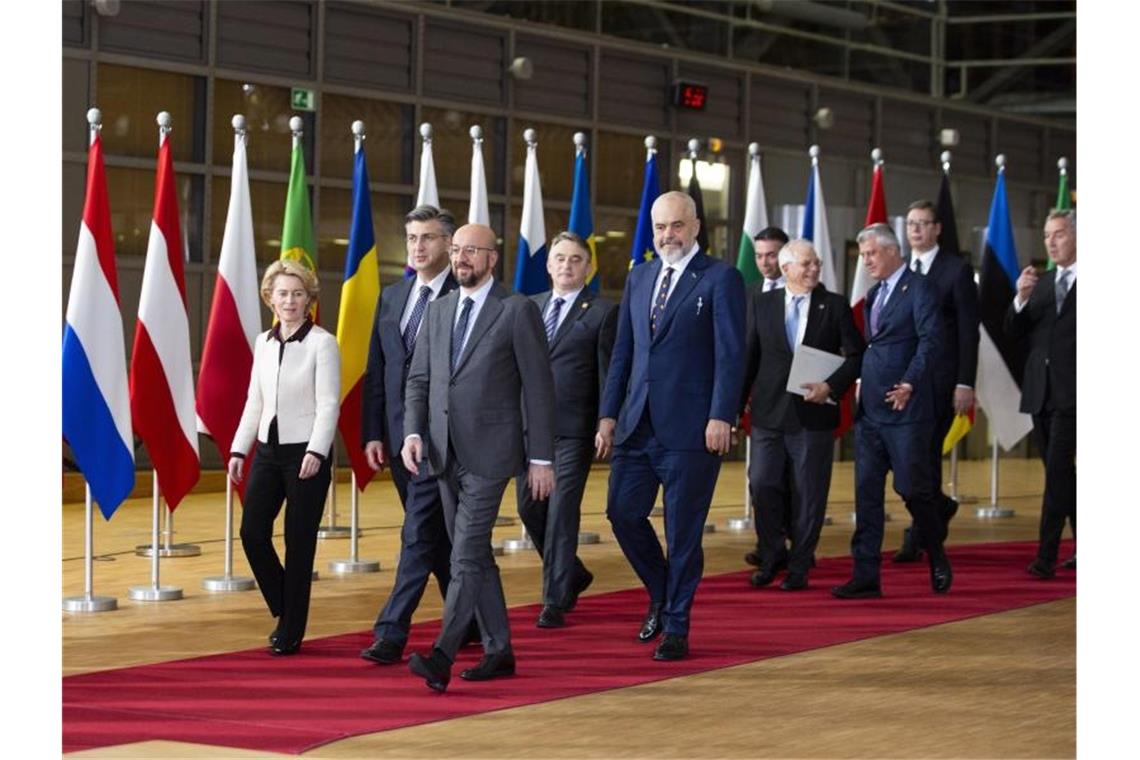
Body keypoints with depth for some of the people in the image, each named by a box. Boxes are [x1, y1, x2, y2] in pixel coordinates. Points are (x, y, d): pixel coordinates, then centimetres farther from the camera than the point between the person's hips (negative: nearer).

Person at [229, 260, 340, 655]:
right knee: (252, 532, -2)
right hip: (268, 448, 5)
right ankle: (284, 611, 18)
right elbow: (254, 401, 15)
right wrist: (239, 449, 9)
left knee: (299, 543, 0)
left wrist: (315, 452, -21)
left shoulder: (322, 343, -6)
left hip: (306, 451, -5)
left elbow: (328, 404, -11)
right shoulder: (263, 342, 10)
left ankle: (291, 632, 10)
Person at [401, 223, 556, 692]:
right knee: (476, 556, 11)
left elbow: (538, 388, -5)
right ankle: (498, 652, 20)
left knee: (467, 555, -14)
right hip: (444, 454, 7)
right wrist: (413, 433, -3)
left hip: (489, 452, -6)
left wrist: (541, 458, -8)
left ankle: (442, 657, -20)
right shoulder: (437, 311, 13)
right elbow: (418, 380, 14)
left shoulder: (518, 311, -4)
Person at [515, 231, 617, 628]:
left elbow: (608, 374, -5)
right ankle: (573, 575, 29)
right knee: (530, 508, 8)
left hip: (573, 429, -5)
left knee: (562, 511, -6)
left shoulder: (602, 312, -1)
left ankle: (555, 600, 1)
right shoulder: (530, 307, 13)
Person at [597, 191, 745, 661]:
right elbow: (623, 352, 15)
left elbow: (730, 355, -9)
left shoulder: (721, 279, -4)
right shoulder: (638, 278, 14)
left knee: (683, 530, 1)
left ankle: (677, 629, 11)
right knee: (623, 512, 3)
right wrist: (609, 414, 9)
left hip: (690, 427, -5)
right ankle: (661, 595, 26)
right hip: (638, 424, 6)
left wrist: (721, 417, -17)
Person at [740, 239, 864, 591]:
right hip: (769, 413, 1)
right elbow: (748, 356, 8)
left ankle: (799, 567, 14)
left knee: (808, 495, 3)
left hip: (813, 413, -1)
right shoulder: (761, 303, 6)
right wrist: (736, 404, 5)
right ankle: (772, 556, 16)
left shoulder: (835, 305, 3)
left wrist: (832, 386, -13)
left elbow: (856, 354, 1)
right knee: (762, 485, -4)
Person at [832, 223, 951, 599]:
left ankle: (938, 559, 21)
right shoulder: (874, 295, 18)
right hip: (870, 409, 8)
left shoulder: (919, 289, -6)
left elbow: (929, 341, -15)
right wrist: (861, 379, 8)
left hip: (905, 409, -8)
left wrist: (909, 384, -24)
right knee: (866, 491, 3)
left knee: (912, 487, -2)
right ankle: (865, 576, 4)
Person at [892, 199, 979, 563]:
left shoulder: (957, 270, -2)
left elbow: (968, 331, -5)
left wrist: (965, 384, -11)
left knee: (925, 453, -7)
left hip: (938, 379, -5)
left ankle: (917, 539, 0)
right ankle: (940, 506, 29)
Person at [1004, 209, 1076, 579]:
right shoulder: (1041, 283, 14)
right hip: (1040, 392, 6)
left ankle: (1046, 556, -15)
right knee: (1060, 473, 12)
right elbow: (1013, 332, 8)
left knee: (1057, 469, -13)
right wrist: (1021, 299, -8)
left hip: (1071, 393, -6)